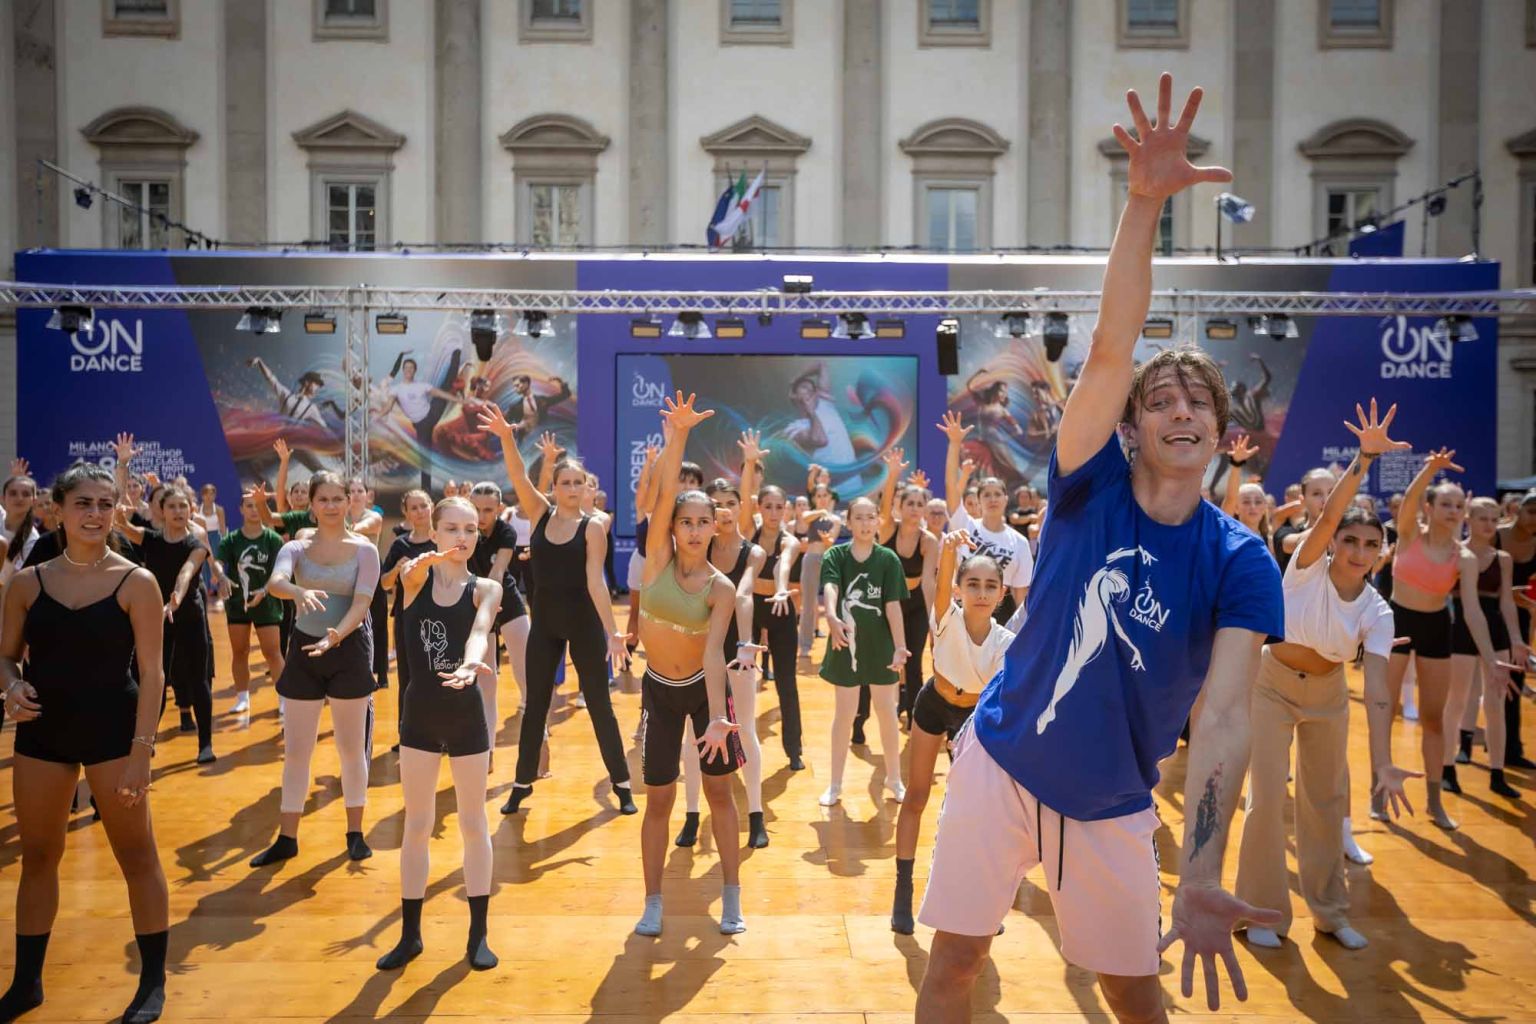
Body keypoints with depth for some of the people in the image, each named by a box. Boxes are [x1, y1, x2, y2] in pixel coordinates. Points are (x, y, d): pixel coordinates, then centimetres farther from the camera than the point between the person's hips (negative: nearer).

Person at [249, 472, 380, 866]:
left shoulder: (365, 550, -4)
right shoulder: (296, 548, -1)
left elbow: (362, 603, -14)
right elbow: (274, 583, -21)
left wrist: (336, 635, -33)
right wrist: (298, 592, -44)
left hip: (350, 649, -2)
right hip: (304, 649, 2)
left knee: (351, 748, 8)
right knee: (295, 750, 8)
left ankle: (355, 832, 22)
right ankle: (286, 838, 21)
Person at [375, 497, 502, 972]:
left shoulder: (486, 589, -6)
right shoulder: (417, 578, -2)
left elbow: (479, 632, -26)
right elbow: (409, 572, -26)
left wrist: (469, 664, -49)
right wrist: (424, 563, -51)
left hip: (467, 714, -1)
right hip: (420, 713, 1)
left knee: (473, 824, 9)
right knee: (416, 826, 12)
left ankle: (478, 934, 22)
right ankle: (410, 934, 26)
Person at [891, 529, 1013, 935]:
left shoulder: (1007, 643, -27)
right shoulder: (948, 619, -31)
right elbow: (940, 583, -53)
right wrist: (948, 549, -73)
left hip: (975, 712, 1)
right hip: (933, 704, -1)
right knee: (916, 796, 2)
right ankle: (903, 893, 14)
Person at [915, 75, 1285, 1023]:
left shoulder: (1241, 566, -12)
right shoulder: (1091, 488, -11)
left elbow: (1224, 719, -23)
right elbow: (1111, 351, -26)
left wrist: (1202, 876, -35)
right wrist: (1146, 205, -36)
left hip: (1113, 804, 0)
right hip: (999, 761, 0)